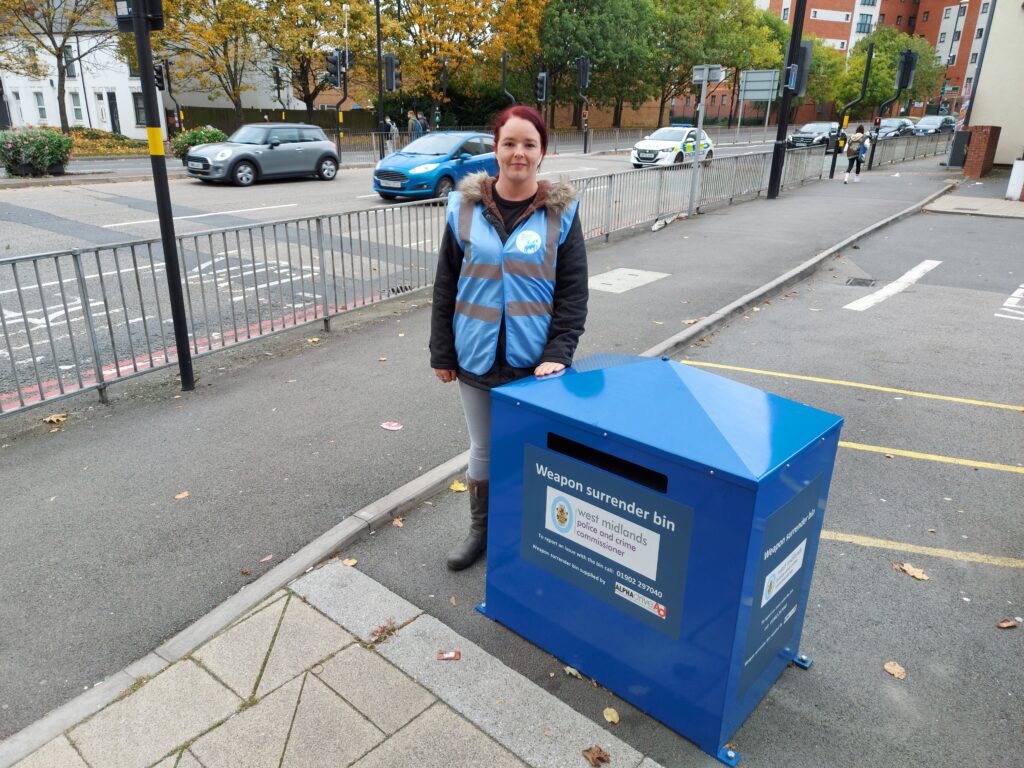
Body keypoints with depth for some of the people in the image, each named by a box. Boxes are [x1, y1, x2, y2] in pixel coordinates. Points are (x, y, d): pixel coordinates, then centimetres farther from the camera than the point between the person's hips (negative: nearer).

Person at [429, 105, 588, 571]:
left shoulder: (562, 212, -4)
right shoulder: (464, 207, -1)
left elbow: (573, 293, -4)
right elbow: (445, 287, 4)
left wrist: (558, 353, -14)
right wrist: (441, 352, 3)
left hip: (533, 361, -1)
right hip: (476, 358, 2)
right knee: (483, 450, 17)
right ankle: (480, 530, 37)